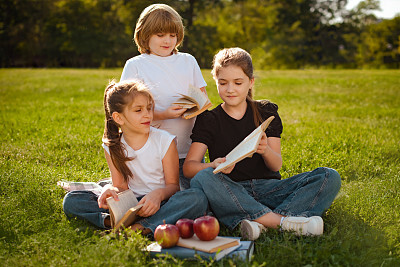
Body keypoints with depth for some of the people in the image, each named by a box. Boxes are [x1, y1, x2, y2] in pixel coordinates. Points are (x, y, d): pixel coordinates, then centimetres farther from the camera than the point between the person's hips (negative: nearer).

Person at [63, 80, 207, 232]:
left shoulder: (164, 141, -5)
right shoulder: (112, 147, 2)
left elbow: (173, 185, -4)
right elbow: (122, 187, 2)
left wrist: (159, 194, -28)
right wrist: (111, 190, -23)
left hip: (159, 203, -1)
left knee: (198, 198, -33)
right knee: (71, 201, -13)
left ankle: (142, 227, -37)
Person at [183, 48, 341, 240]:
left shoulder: (266, 112, 9)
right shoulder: (209, 120, 5)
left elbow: (276, 166, 1)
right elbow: (188, 166, -6)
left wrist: (266, 151, -23)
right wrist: (214, 165, -28)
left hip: (267, 188, 2)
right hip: (231, 191, -2)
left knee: (330, 177, -17)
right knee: (202, 178, -35)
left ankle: (261, 222, -36)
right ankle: (283, 221, -35)